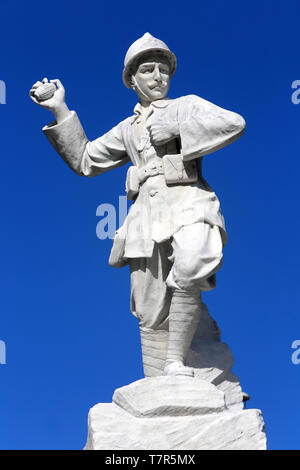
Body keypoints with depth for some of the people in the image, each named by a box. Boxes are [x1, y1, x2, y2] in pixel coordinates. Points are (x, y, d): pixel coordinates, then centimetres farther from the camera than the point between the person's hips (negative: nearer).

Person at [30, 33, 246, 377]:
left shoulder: (187, 105, 13)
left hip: (188, 203, -4)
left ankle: (175, 361, -22)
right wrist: (59, 111, 22)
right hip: (148, 214, 5)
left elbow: (234, 123, -4)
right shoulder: (127, 129, 25)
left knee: (189, 269, -35)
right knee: (151, 315, 1)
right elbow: (85, 161, 27)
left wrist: (176, 128, -8)